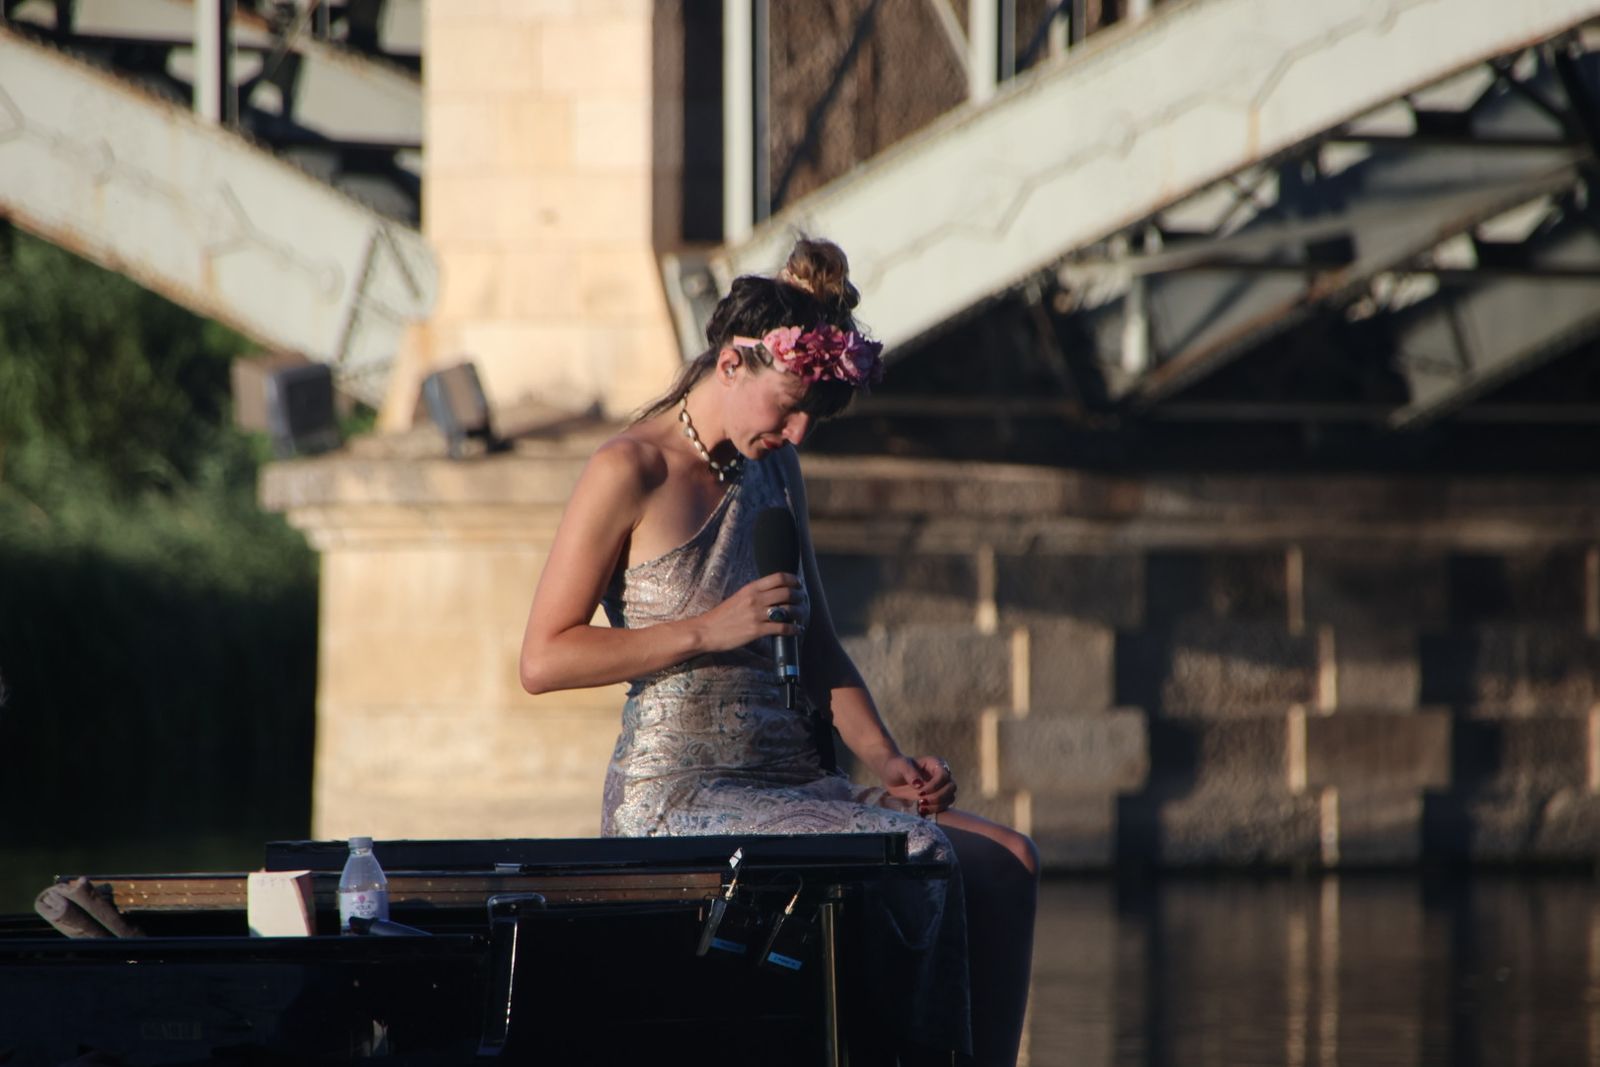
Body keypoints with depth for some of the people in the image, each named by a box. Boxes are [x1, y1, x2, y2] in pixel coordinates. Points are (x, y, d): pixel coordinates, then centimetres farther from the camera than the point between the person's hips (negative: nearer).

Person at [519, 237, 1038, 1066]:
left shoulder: (774, 471, 18)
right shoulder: (630, 474, -6)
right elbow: (543, 660, -10)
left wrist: (885, 761, 5)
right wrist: (709, 630, -16)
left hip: (792, 780, 8)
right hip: (677, 796, -8)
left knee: (1003, 863, -13)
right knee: (918, 859, -27)